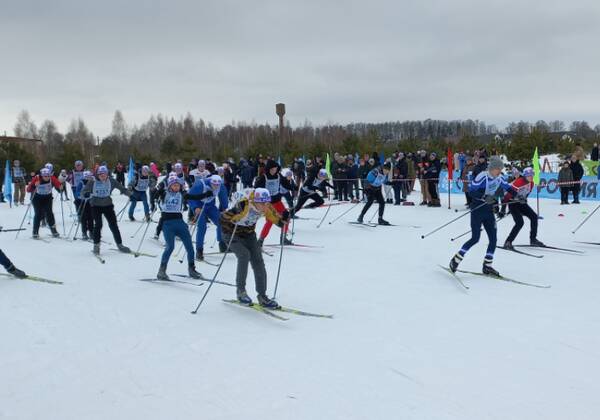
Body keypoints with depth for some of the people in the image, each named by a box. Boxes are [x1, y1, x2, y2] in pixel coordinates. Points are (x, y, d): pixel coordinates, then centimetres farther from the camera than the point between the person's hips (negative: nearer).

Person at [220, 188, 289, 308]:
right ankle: (240, 291, -9)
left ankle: (262, 296, 3)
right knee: (244, 255, -25)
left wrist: (284, 219, -30)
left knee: (258, 260, -6)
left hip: (249, 234, 5)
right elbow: (223, 218, -32)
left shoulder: (267, 208, -18)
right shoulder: (243, 205, -35)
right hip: (232, 233, -5)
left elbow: (278, 221, -9)